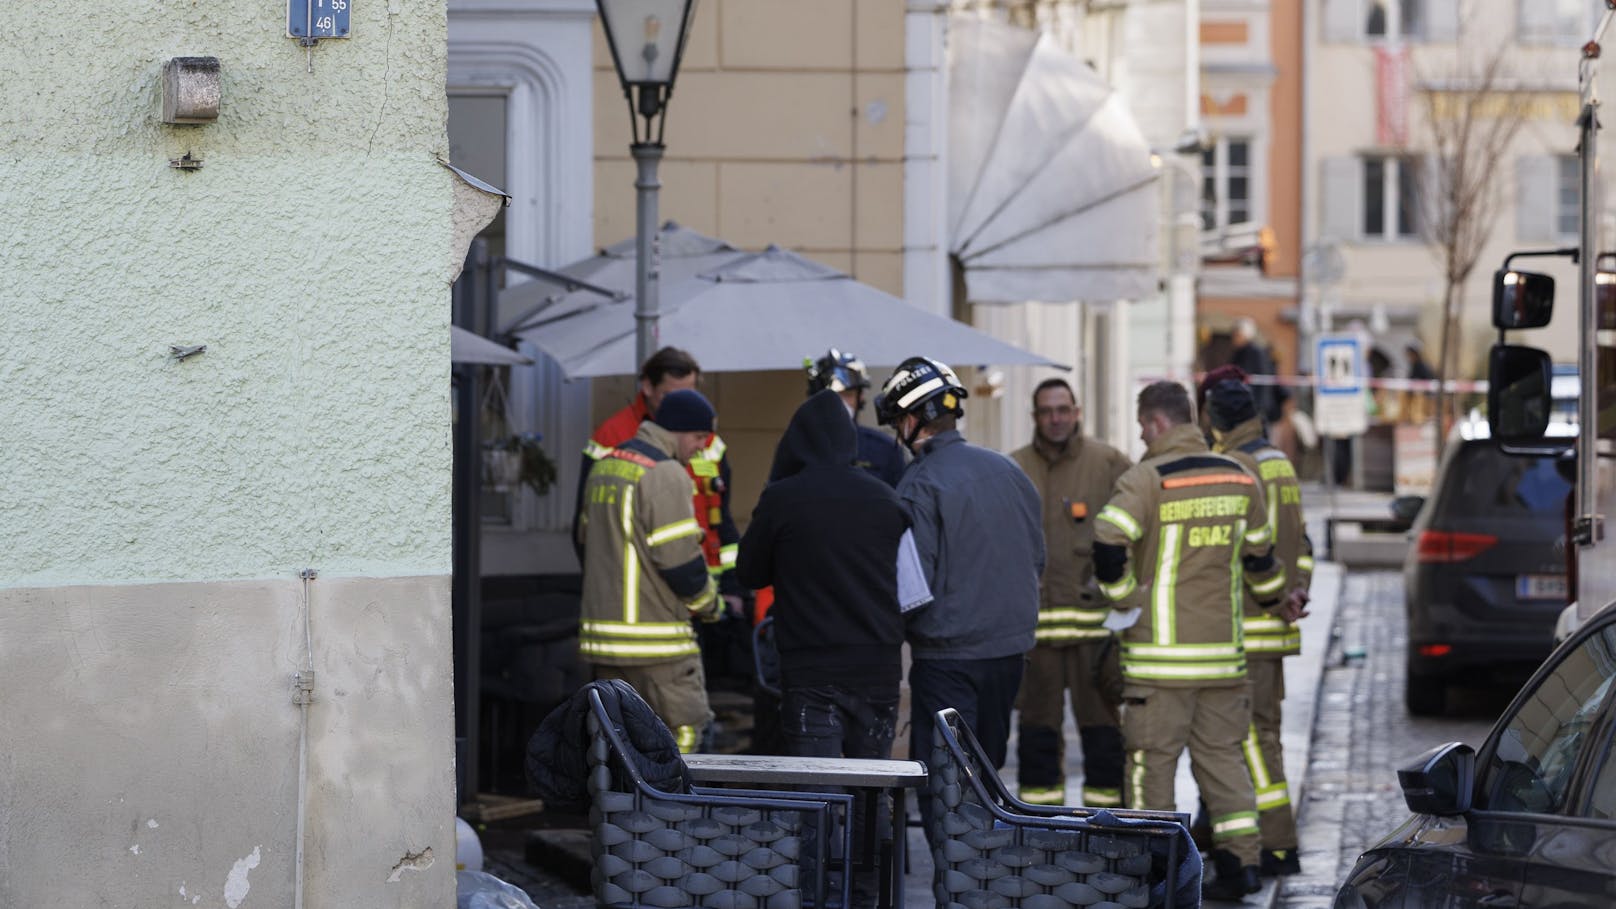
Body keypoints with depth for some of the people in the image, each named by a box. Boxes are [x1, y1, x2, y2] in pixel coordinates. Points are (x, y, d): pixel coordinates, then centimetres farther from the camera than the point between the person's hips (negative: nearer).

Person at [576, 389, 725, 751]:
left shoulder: (604, 467, 14)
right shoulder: (665, 475, -15)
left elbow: (586, 537, 21)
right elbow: (679, 558, -17)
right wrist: (709, 602, 0)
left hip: (602, 629, 8)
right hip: (655, 637, -8)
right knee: (682, 728, -3)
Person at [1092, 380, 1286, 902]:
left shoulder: (1148, 478, -11)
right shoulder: (1237, 477, 8)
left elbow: (1108, 541, -25)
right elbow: (1259, 554, 19)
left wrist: (1122, 595, -10)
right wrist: (1276, 597, 38)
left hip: (1162, 648, -5)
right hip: (1223, 645, 5)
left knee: (1152, 759, 1)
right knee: (1222, 753, 12)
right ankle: (1241, 859, 5)